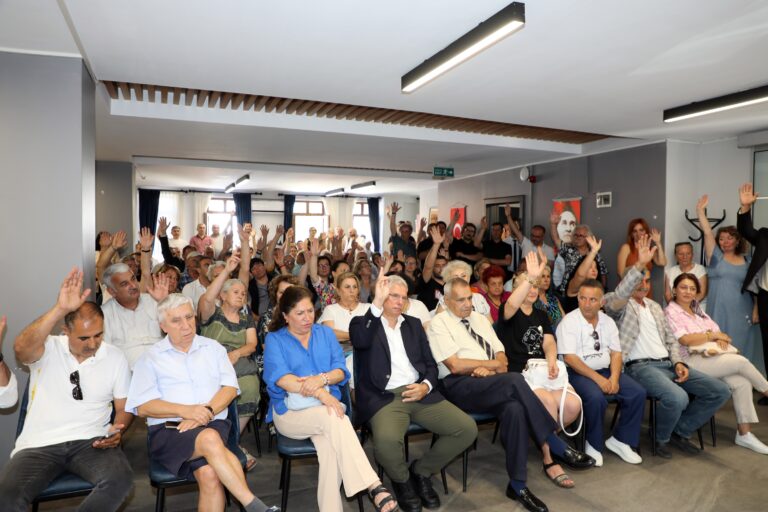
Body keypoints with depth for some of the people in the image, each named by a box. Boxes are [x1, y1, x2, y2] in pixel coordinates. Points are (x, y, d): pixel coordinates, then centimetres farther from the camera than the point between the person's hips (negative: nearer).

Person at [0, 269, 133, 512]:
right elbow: (21, 349, -27)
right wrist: (60, 309, -38)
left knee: (121, 479, -28)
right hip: (40, 443, 0)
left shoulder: (115, 357, 4)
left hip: (91, 441, 1)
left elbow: (123, 407, 10)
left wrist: (117, 431, -11)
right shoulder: (48, 349, -1)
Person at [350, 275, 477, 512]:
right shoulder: (364, 323, 4)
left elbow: (430, 363, 16)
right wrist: (377, 304, -29)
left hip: (420, 392, 5)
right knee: (386, 441, -35)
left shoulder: (414, 324, 18)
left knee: (467, 429, -12)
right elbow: (360, 341, -21)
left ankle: (421, 472, 12)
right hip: (384, 398, -4)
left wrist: (426, 386, -5)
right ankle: (402, 480, 3)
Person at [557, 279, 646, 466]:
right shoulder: (569, 322, -9)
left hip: (606, 370, 6)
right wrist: (598, 378, -21)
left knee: (638, 393, -12)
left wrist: (614, 377, -11)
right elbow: (569, 358, -16)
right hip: (578, 373, -6)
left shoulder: (608, 321, 9)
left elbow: (616, 353, 8)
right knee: (596, 398, -32)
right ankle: (593, 444, -6)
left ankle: (619, 440, 6)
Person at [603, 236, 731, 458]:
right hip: (640, 366, -8)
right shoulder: (620, 305, 0)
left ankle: (681, 431, 12)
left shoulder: (655, 306, 24)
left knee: (721, 391, -3)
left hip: (668, 364, 8)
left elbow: (670, 338, 23)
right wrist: (640, 264, -35)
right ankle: (661, 438, -1)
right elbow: (617, 297, -27)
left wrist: (678, 362, 3)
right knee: (678, 398, -33)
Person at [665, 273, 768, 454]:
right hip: (690, 361, -7)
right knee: (741, 361, -19)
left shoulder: (698, 312, 21)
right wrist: (713, 335, -5)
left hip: (711, 357, 7)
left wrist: (721, 340, -7)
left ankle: (744, 433, -8)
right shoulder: (670, 312, -4)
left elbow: (718, 331, 17)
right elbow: (685, 339, -15)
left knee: (742, 382, -17)